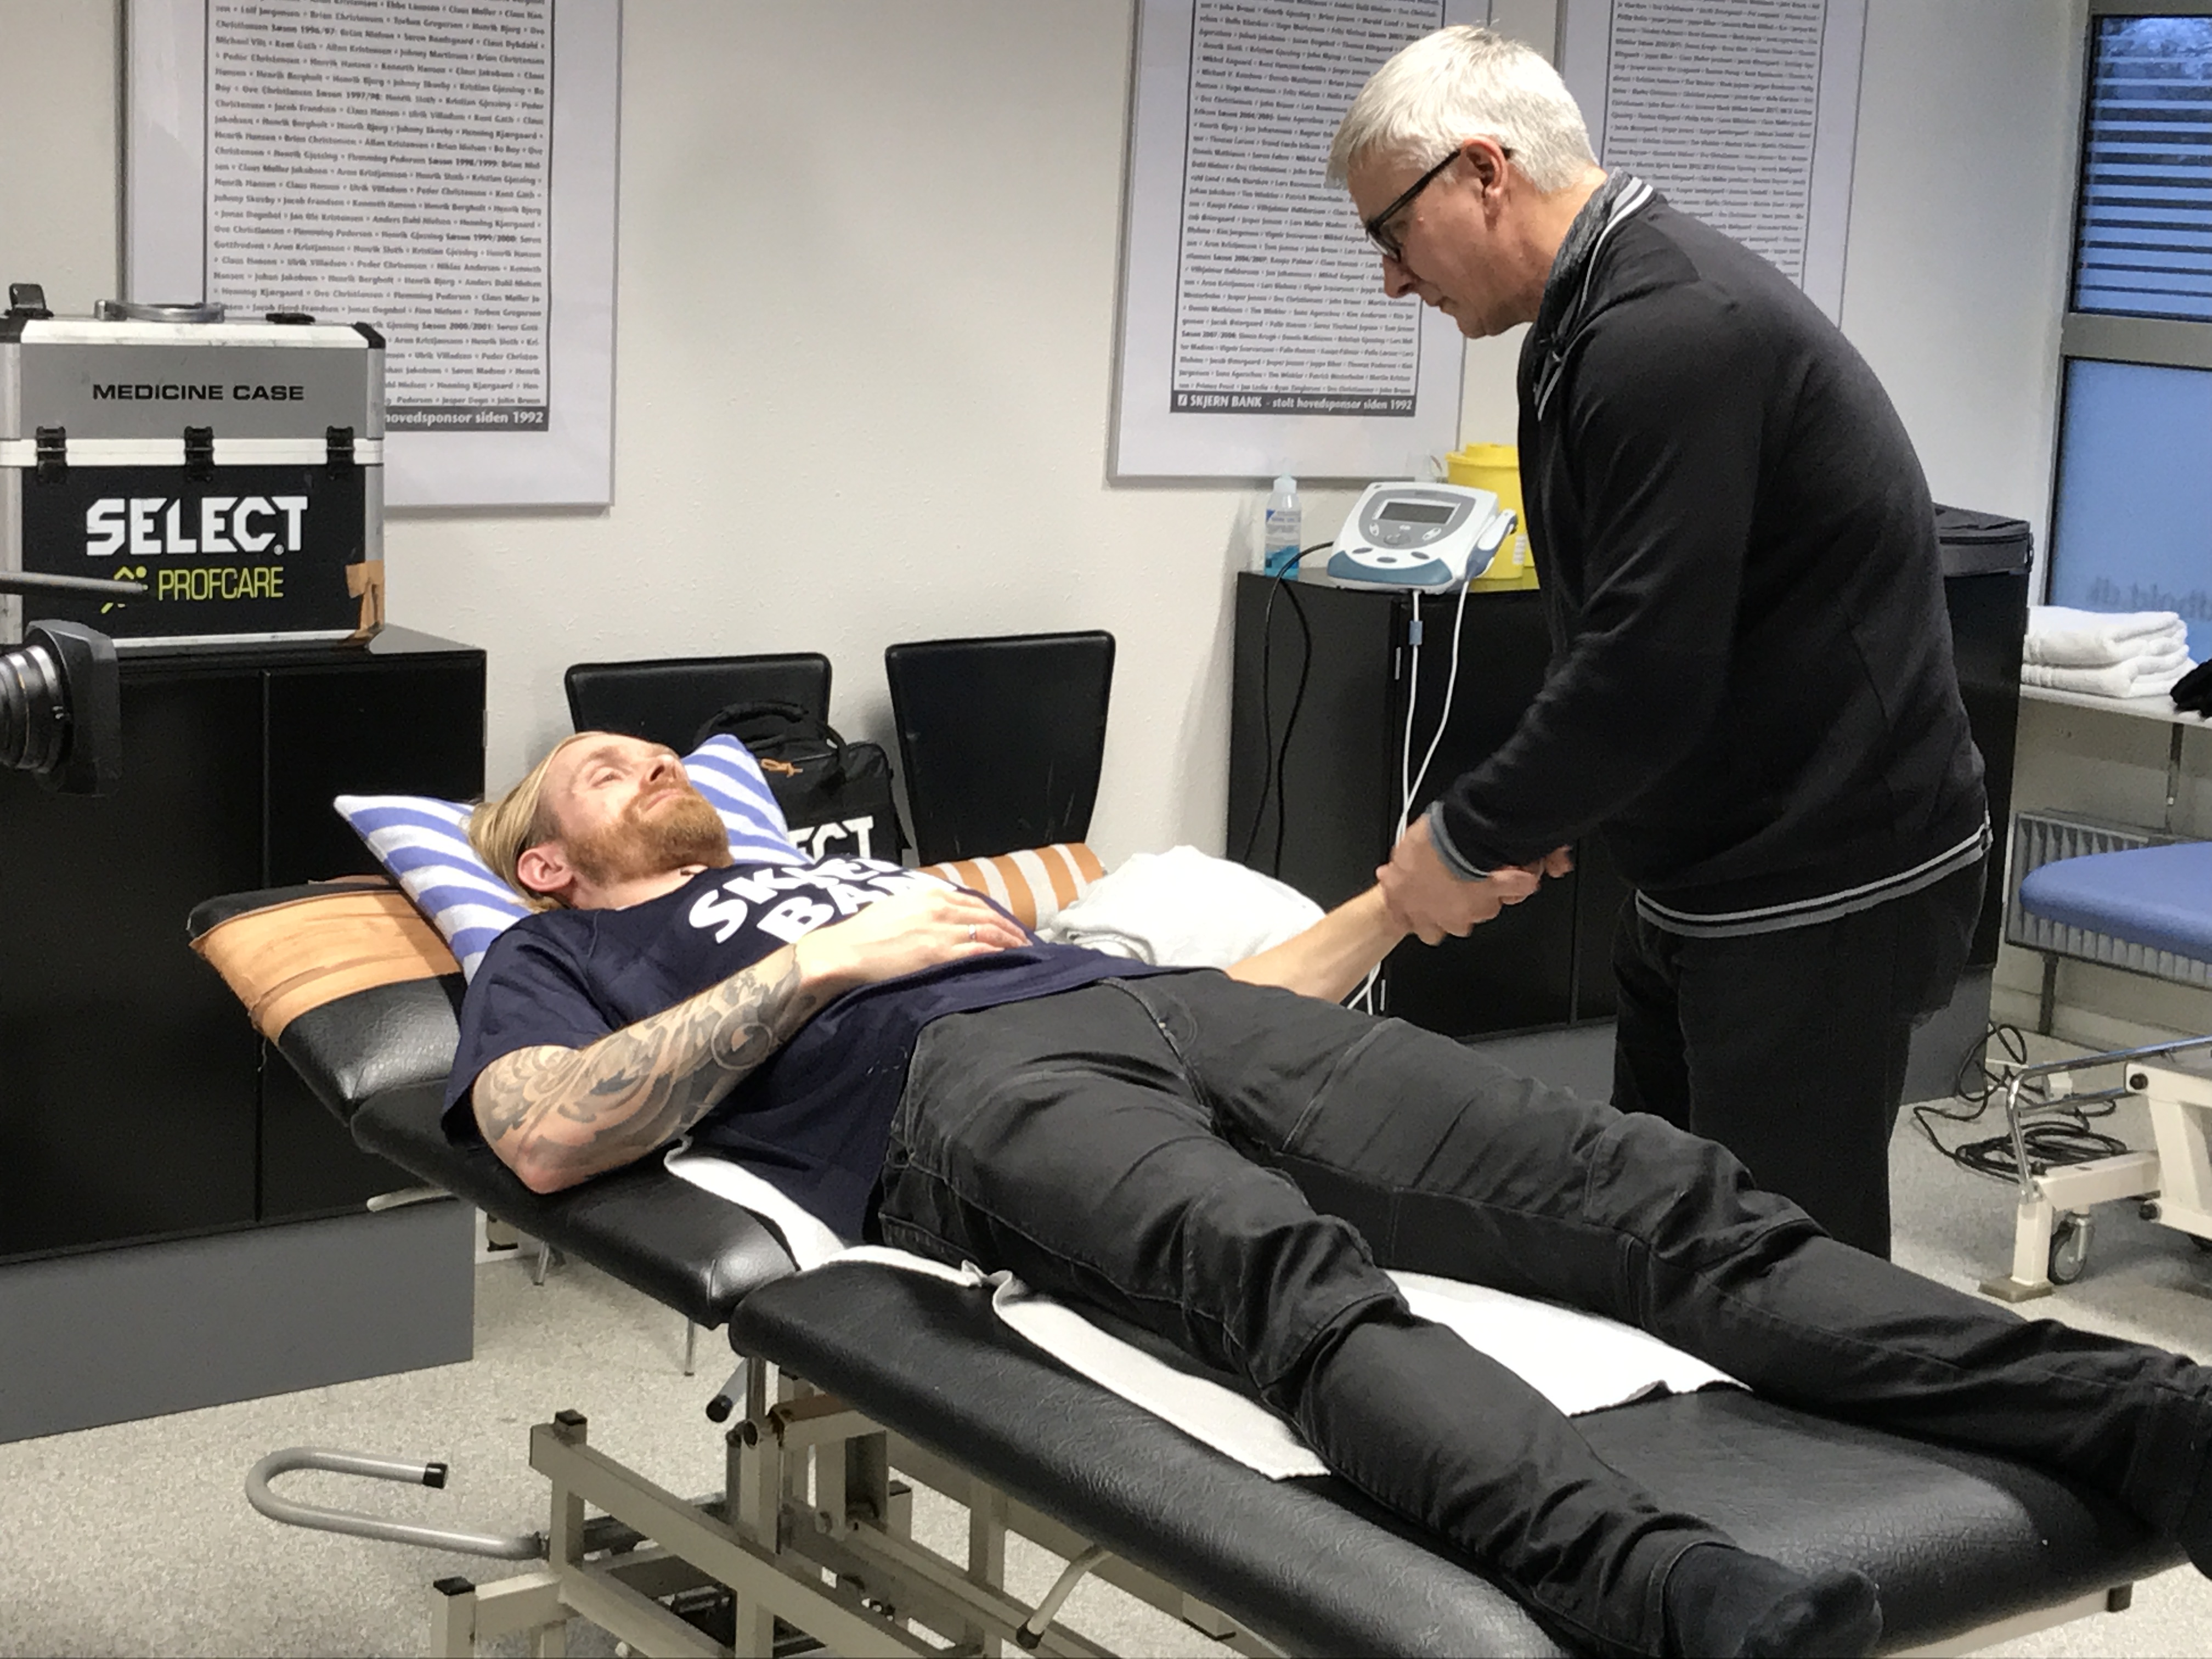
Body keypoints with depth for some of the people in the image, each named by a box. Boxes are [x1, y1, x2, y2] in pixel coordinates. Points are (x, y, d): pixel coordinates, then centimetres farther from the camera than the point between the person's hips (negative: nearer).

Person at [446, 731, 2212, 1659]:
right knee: (1295, 1274, -41)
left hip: (1169, 1006, 6)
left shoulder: (877, 872, 42)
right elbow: (551, 1138, 0)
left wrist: (1405, 894, 25)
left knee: (1646, 1186, -19)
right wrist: (826, 962, 0)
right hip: (961, 1088, -6)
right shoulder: (561, 958, 26)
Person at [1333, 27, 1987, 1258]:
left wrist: (1469, 839, -12)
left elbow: (1650, 668, -25)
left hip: (1826, 891, -10)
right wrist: (1544, 813, 9)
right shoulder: (1607, 314, 11)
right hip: (1712, 870, 10)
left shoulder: (1668, 334, -22)